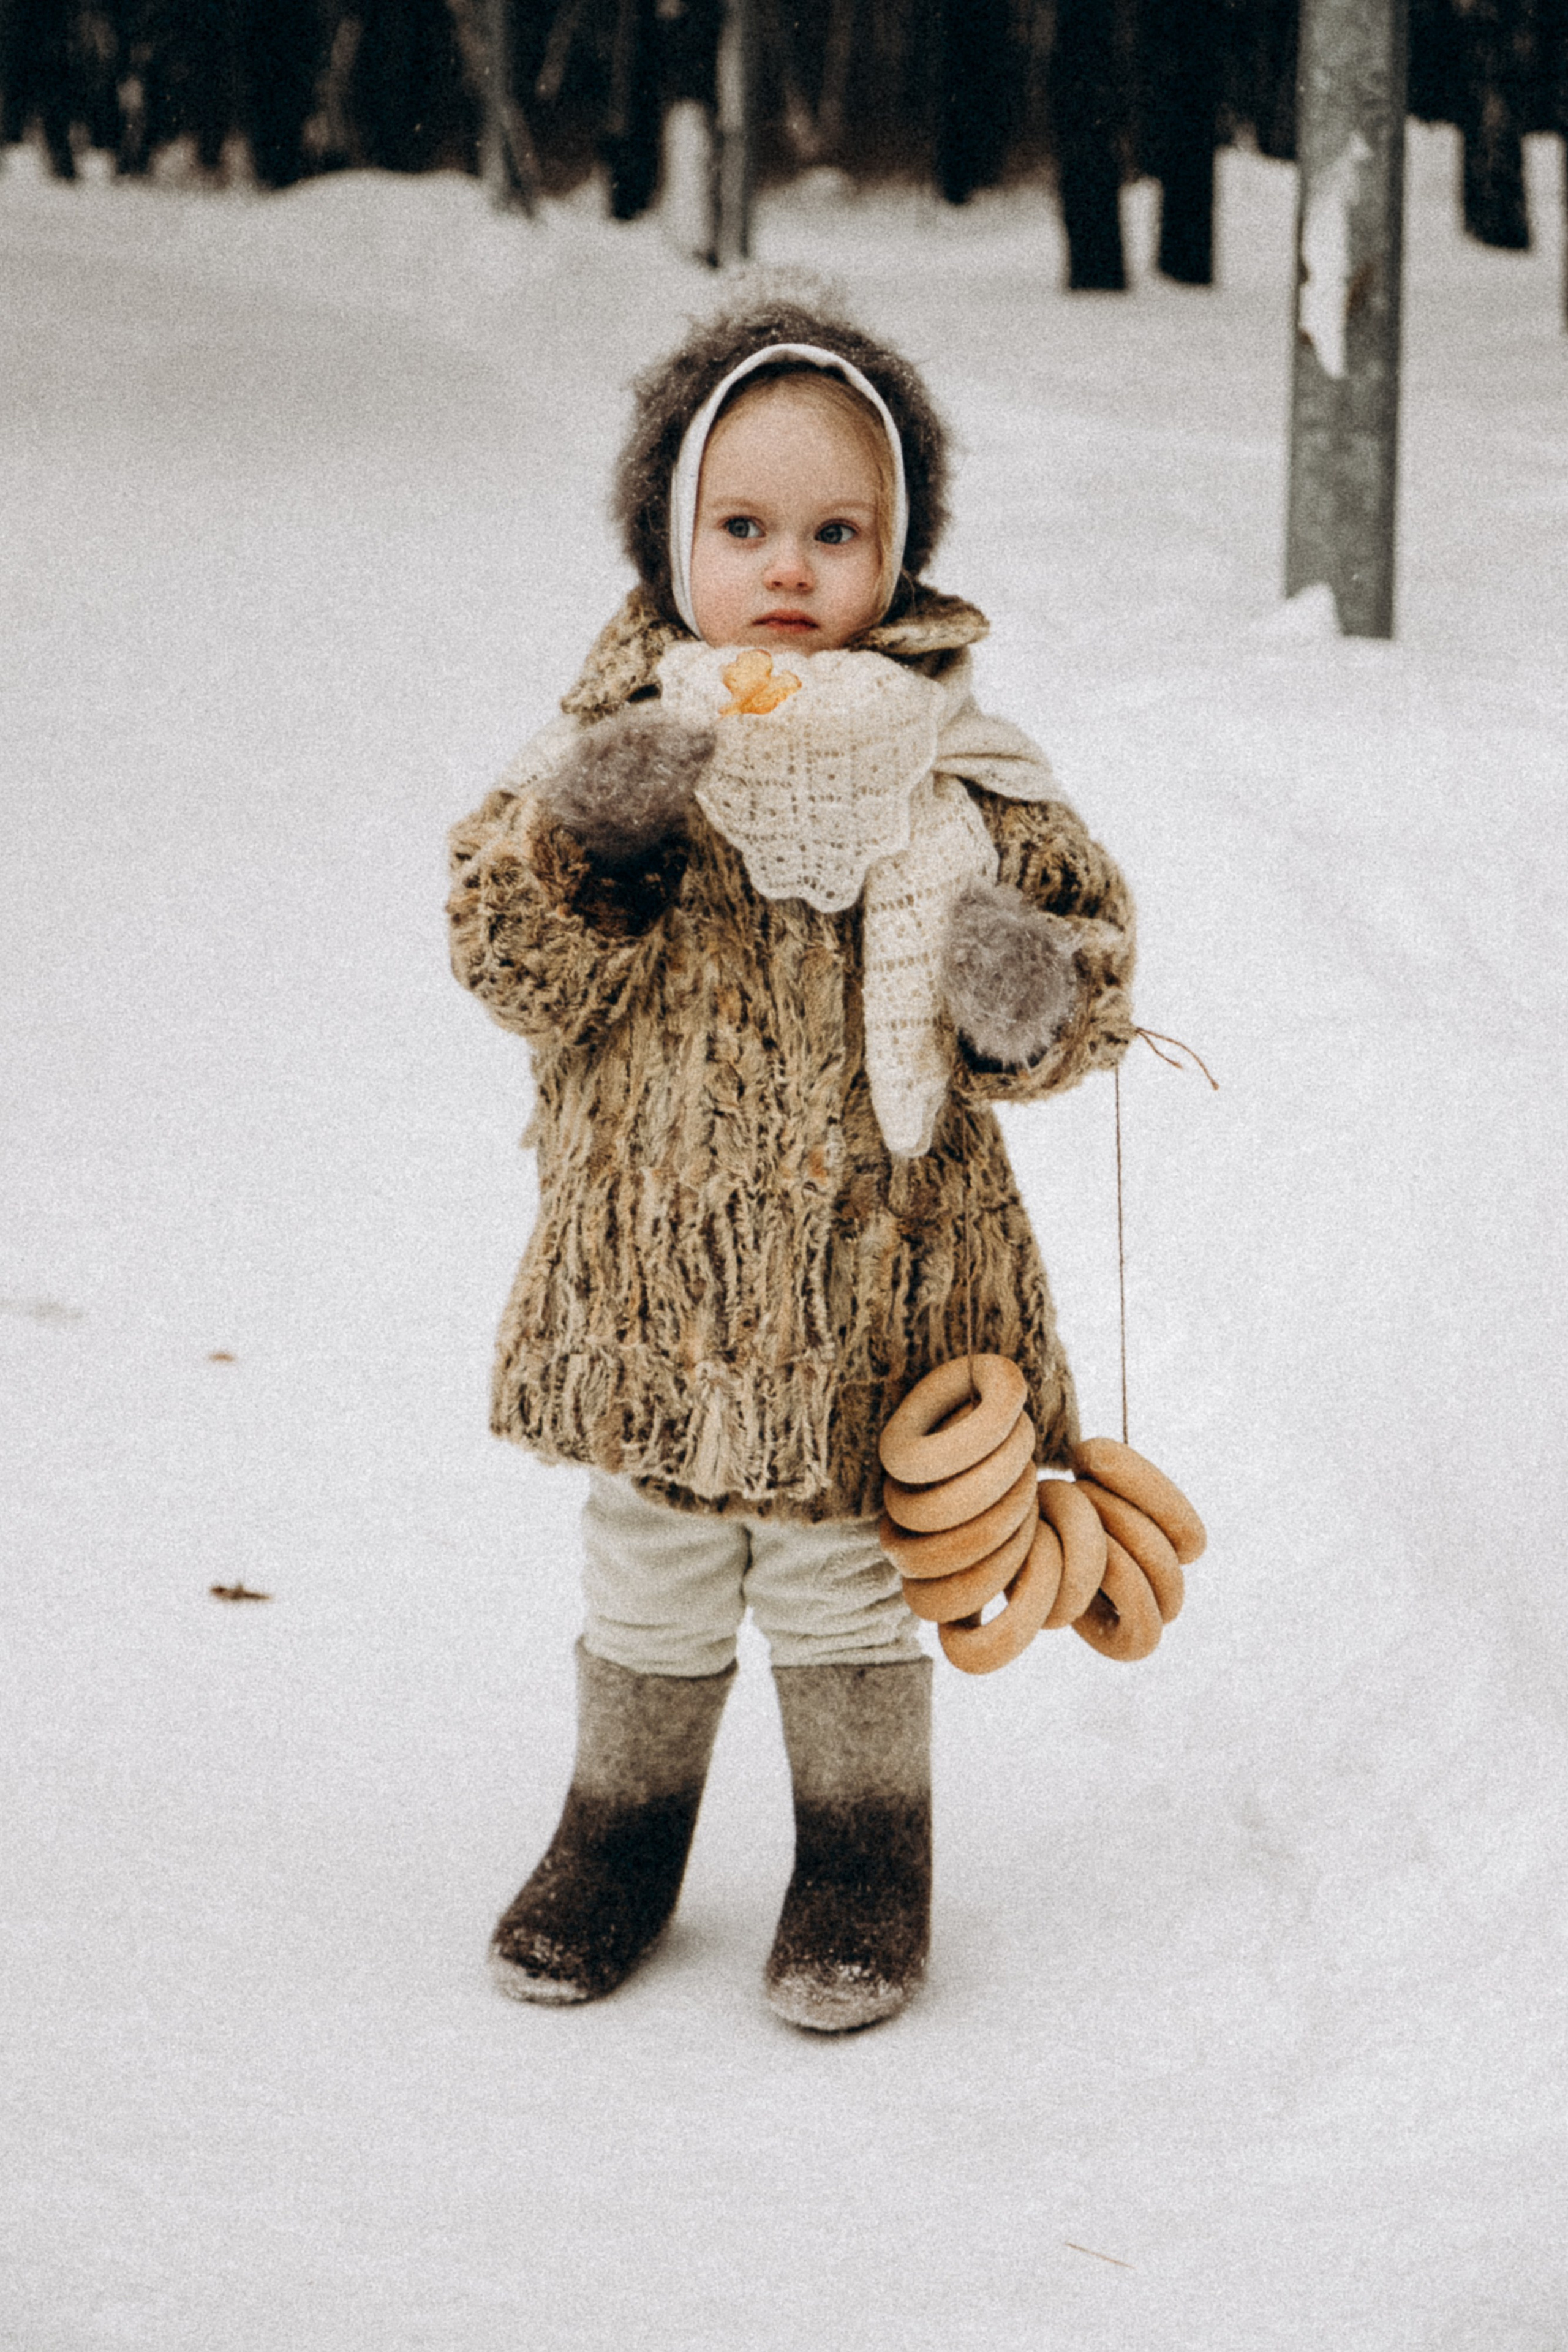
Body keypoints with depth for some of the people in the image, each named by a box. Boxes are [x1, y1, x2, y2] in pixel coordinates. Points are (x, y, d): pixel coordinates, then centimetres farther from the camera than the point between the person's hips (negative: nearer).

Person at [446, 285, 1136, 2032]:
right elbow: (514, 964, -7)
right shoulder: (617, 733, -3)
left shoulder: (950, 773, -5)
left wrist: (1032, 989, -23)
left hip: (866, 1277, -1)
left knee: (844, 1580, 11)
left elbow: (1075, 942, 1)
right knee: (647, 1575, 16)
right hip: (649, 1267, 2)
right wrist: (582, 841, -27)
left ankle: (863, 1862, 29)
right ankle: (620, 1833, 35)